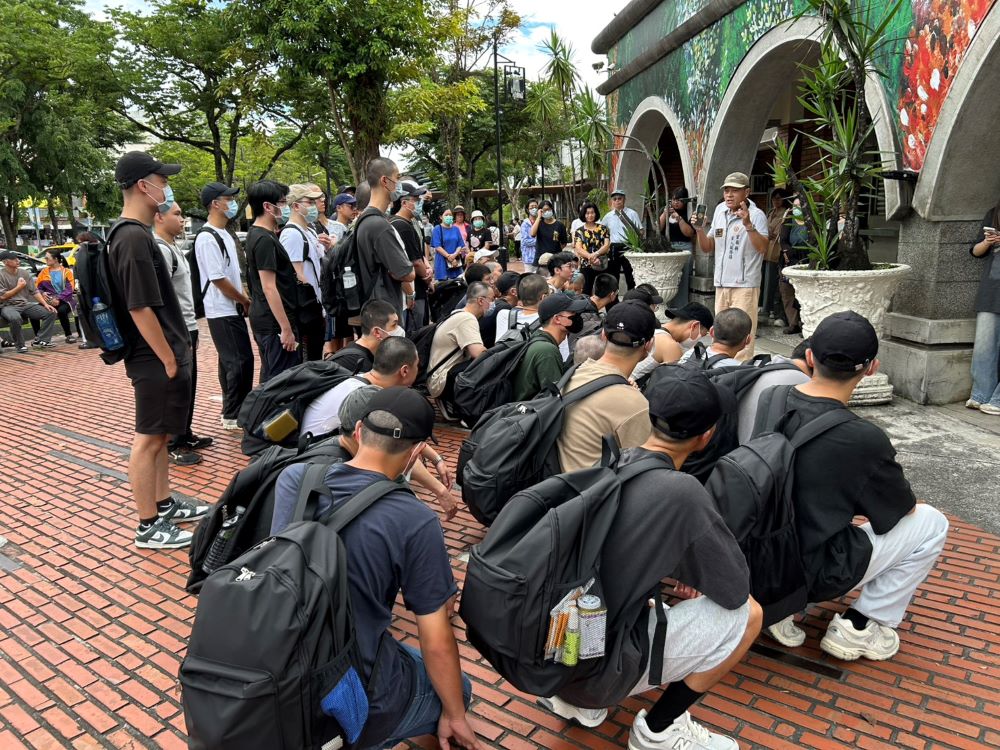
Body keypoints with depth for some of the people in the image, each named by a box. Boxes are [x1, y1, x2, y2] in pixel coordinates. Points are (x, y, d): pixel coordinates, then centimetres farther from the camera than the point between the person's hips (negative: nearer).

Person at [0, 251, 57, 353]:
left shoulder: (24, 273, 9)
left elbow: (35, 291, 8)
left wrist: (45, 304, -5)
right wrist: (19, 287, -12)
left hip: (25, 304, 6)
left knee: (50, 312, -12)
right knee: (15, 318, -40)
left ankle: (40, 340, -8)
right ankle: (19, 346, -19)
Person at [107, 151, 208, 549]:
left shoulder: (133, 234, 12)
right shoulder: (134, 238, -20)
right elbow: (141, 309, -23)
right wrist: (169, 360, -17)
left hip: (161, 355, 10)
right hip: (156, 360, -10)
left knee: (160, 435, 19)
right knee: (148, 438, 0)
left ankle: (165, 504, 33)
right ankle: (148, 526, 11)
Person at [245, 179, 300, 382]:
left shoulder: (255, 234, 13)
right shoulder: (265, 239, -17)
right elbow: (269, 288, -21)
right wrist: (286, 328, -21)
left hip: (263, 319, 10)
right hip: (275, 322, -10)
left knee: (270, 378, 16)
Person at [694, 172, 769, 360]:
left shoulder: (756, 215, -5)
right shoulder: (720, 210, 13)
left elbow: (763, 248, -18)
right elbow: (707, 248, 16)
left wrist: (748, 224, -26)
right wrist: (700, 228, -1)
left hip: (745, 285, -6)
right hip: (721, 284, 6)